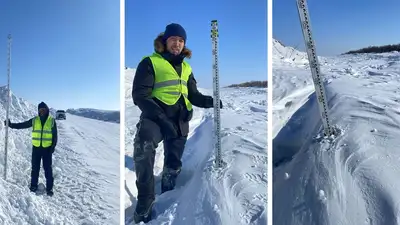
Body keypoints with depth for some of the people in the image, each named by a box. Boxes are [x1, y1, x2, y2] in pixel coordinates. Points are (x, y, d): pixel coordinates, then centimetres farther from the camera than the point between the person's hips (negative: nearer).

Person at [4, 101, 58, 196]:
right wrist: (11, 124, -4)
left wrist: (53, 146, -8)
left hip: (47, 148, -2)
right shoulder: (34, 120, 3)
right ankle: (33, 185, 24)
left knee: (48, 168, 1)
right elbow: (22, 125, 8)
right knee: (35, 168, 10)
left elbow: (55, 135, -2)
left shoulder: (52, 120, -3)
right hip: (36, 147, 2)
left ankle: (49, 188, 9)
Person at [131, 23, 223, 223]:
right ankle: (145, 204, -23)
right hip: (156, 115, -6)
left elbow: (193, 96, 17)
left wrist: (211, 101, -4)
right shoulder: (150, 62, -1)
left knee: (173, 166, 12)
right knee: (143, 146, -36)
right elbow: (140, 95, -10)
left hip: (180, 120, 6)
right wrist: (160, 117, -22)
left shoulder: (186, 68, 18)